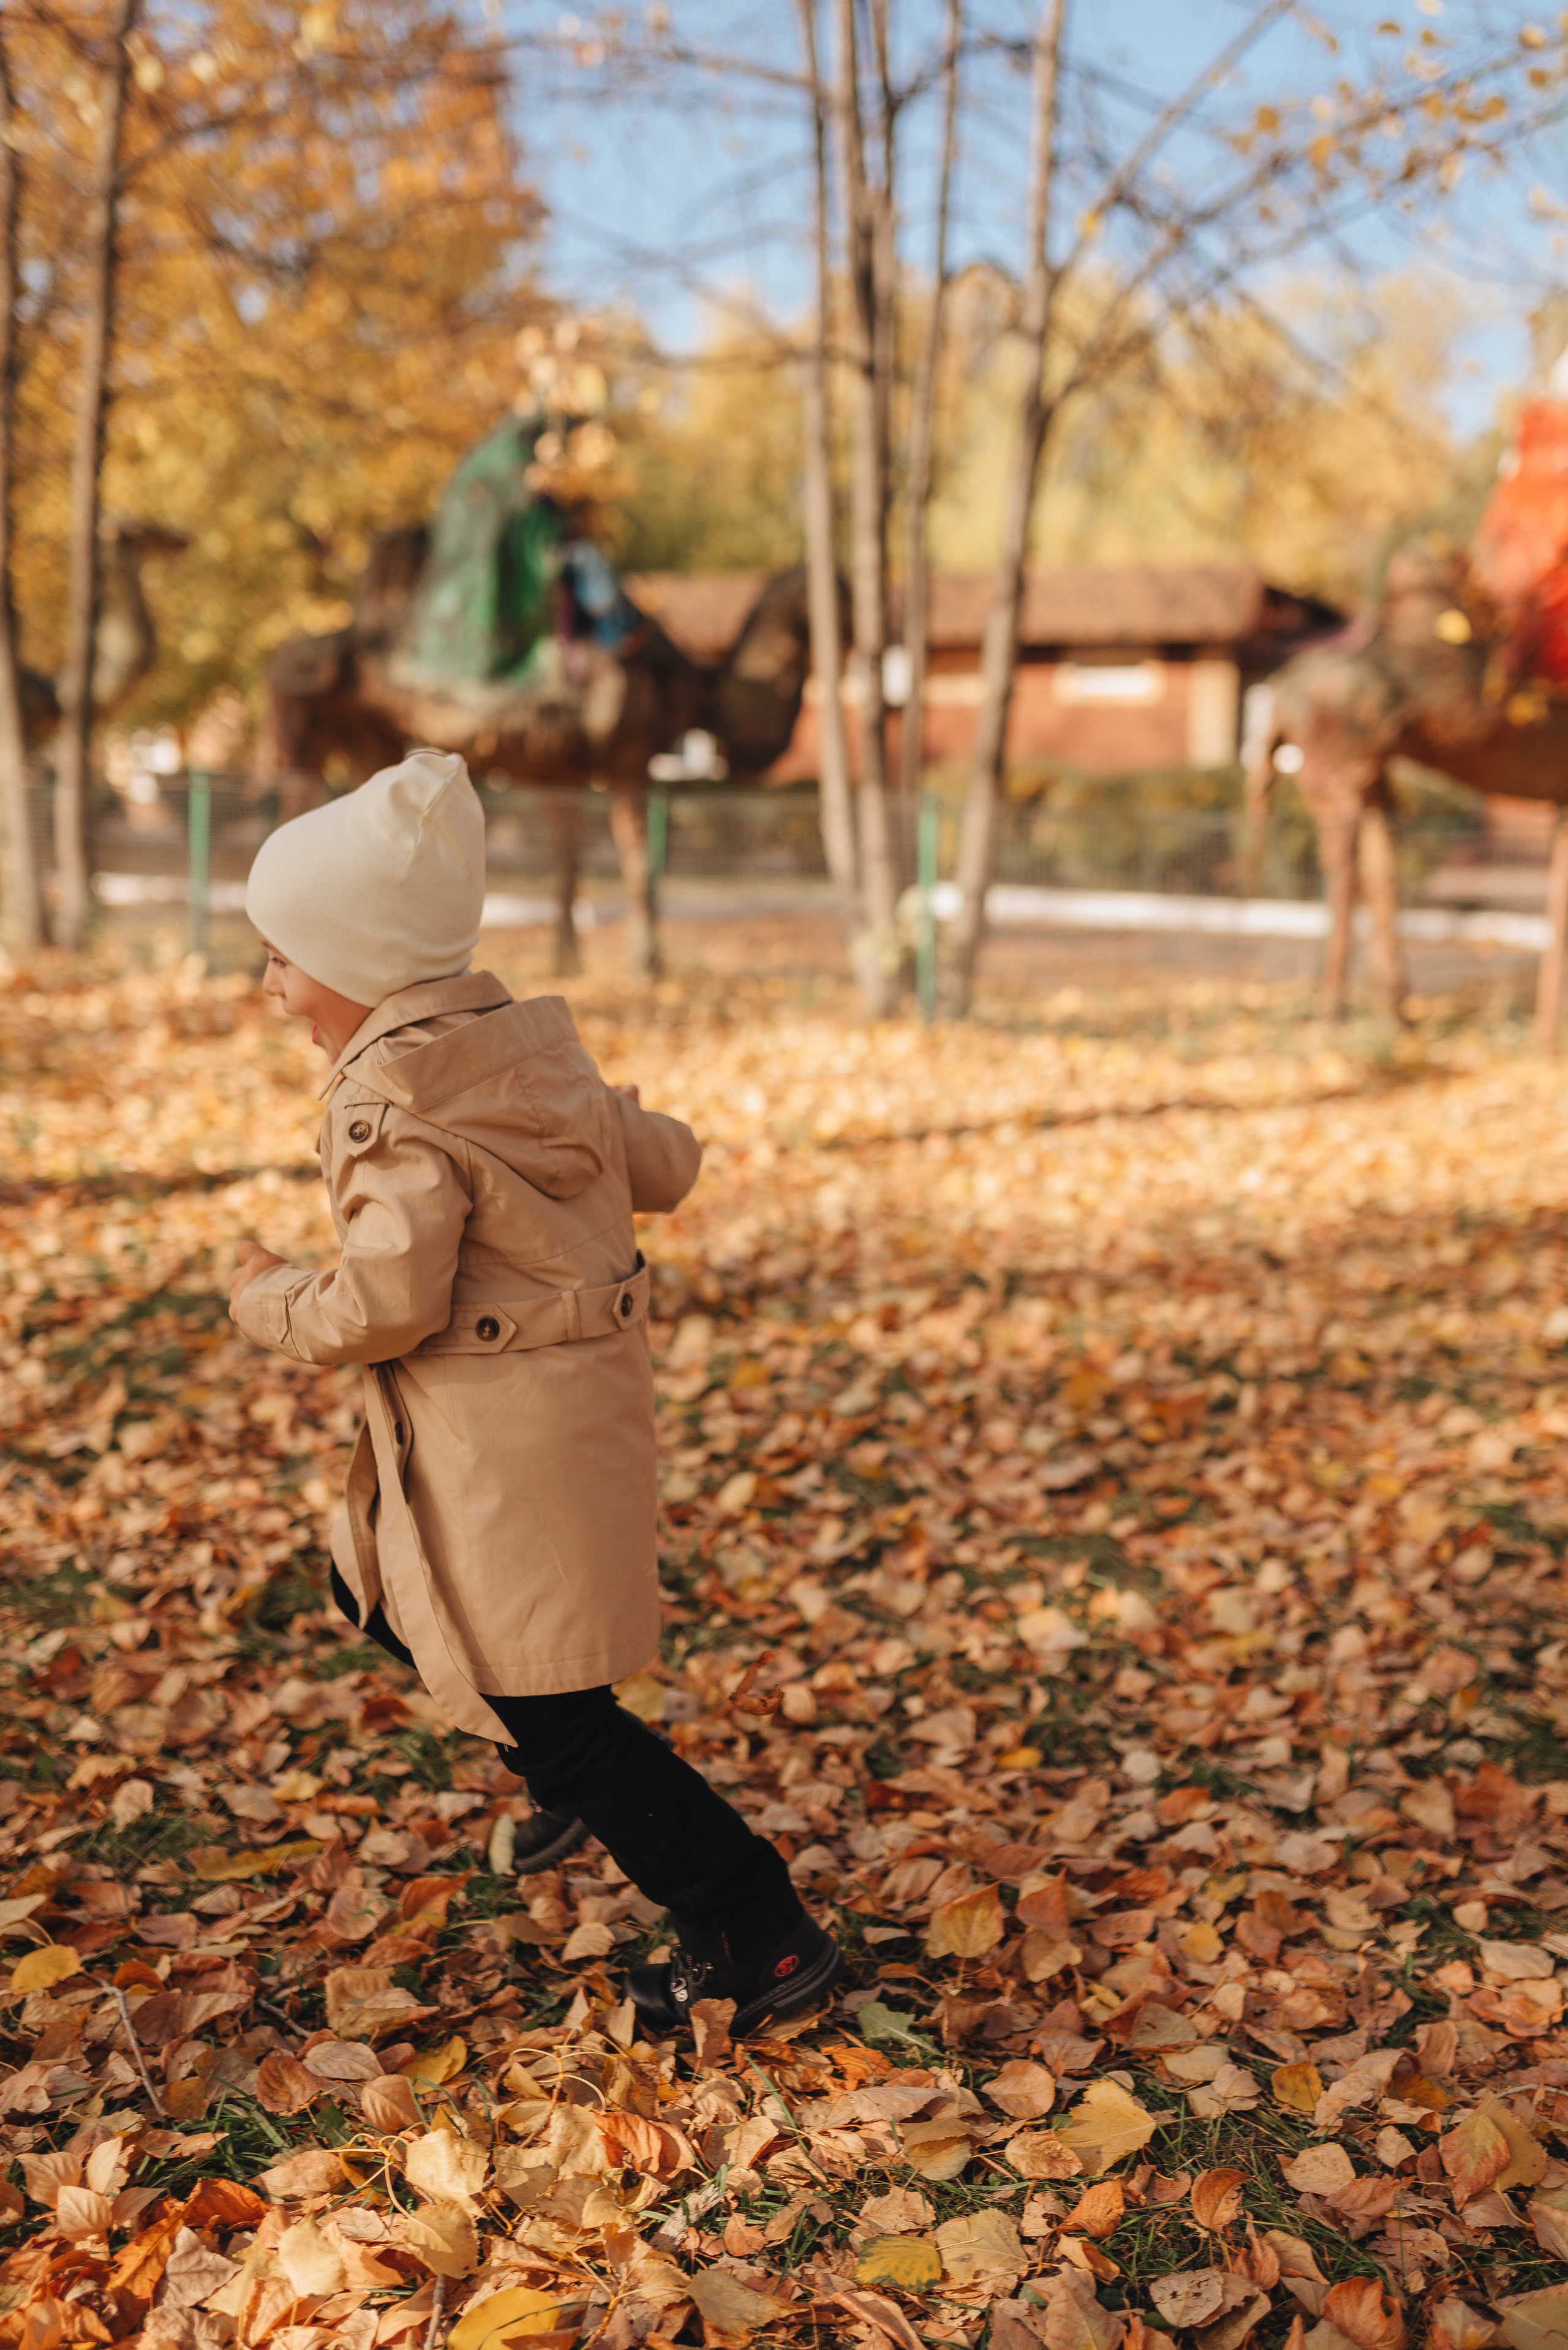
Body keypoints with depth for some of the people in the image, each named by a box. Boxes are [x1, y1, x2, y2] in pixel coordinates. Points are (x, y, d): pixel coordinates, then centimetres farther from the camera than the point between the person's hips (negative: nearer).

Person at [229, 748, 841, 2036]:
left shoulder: (397, 1103, -21)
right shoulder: (530, 1047, 5)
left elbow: (384, 1305, -24)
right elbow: (664, 1166, 12)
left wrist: (268, 1297, -4)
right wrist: (605, 1121, 33)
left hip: (511, 1435, -10)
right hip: (569, 1389, 10)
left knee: (543, 1711, 1)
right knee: (375, 1587, 26)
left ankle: (764, 1941, 10)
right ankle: (591, 1780, 36)